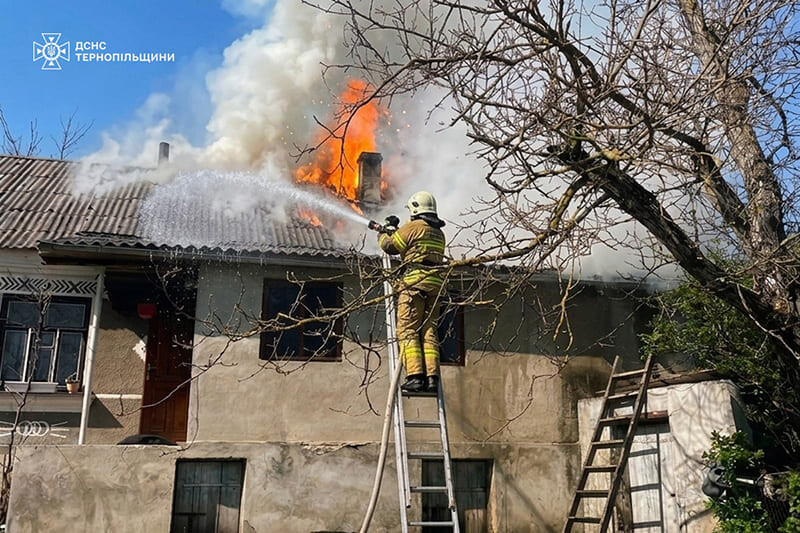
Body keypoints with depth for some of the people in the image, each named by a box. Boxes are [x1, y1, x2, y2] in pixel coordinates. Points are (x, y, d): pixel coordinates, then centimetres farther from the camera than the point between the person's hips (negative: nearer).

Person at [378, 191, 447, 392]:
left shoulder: (413, 226, -2)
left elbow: (389, 245, 1)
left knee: (408, 331, -6)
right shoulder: (439, 233, 22)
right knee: (429, 331, 7)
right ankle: (432, 376, -1)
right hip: (435, 284, 7)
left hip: (415, 281, -7)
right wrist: (395, 231, 33)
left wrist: (387, 231, 22)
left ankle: (415, 375, -14)